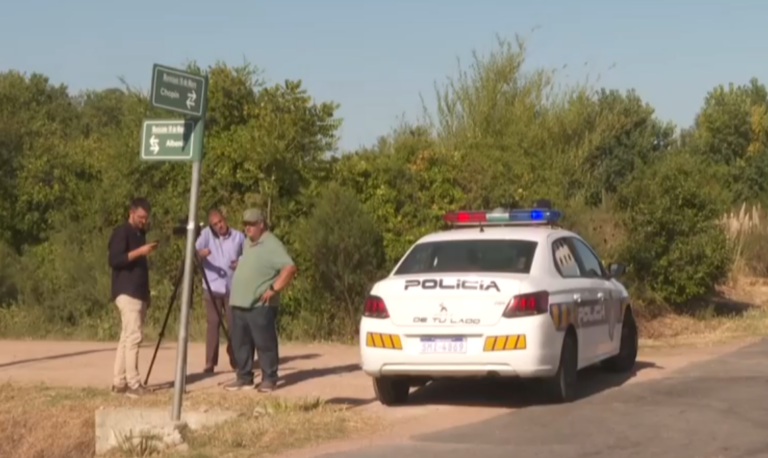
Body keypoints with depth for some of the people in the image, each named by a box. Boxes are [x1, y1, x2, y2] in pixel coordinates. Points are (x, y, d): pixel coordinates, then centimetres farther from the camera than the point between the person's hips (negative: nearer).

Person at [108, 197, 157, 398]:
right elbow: (114, 260, -18)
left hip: (139, 293, 9)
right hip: (126, 293, -9)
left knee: (127, 337, 7)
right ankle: (133, 384, -14)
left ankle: (119, 382, 7)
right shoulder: (121, 232, -7)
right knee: (133, 337, -13)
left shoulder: (140, 233, 19)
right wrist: (139, 251, -23)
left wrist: (147, 294, 20)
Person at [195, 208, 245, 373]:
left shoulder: (239, 236, 4)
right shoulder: (206, 234, 0)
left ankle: (235, 360, 14)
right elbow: (195, 250, -13)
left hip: (233, 288, 1)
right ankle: (210, 362, 0)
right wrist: (200, 253, -36)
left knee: (234, 324, 2)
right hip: (212, 288, -1)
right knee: (213, 324, -3)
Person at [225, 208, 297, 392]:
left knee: (264, 343, -3)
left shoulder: (271, 244, -11)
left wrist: (274, 289, -22)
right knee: (240, 343, 10)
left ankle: (269, 379, 3)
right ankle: (244, 378, 18)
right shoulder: (247, 243, 18)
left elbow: (289, 268, -20)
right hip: (239, 303, 9)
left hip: (260, 305, -9)